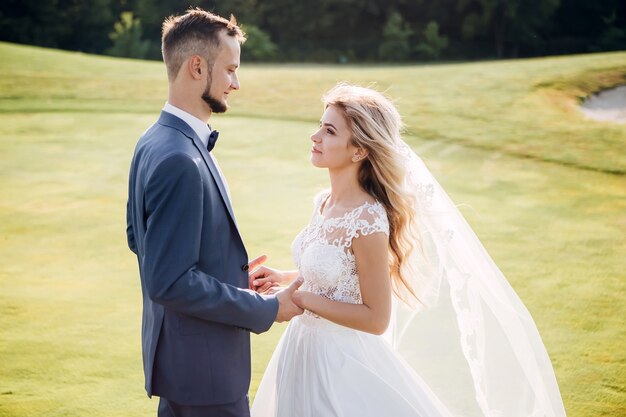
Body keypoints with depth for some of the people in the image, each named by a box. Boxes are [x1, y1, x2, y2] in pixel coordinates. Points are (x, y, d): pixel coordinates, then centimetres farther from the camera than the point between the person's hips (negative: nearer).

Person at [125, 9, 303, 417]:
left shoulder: (155, 142, 5)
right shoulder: (179, 160, -26)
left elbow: (138, 236, 16)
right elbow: (170, 282, -27)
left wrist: (229, 271, 12)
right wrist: (267, 309, -18)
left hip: (177, 356, 10)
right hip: (203, 366, -10)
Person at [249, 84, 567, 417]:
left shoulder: (367, 222, -25)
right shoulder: (325, 203, -1)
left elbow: (376, 319, -21)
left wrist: (302, 299, -19)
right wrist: (285, 278, 4)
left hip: (343, 362, -8)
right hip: (304, 351, 8)